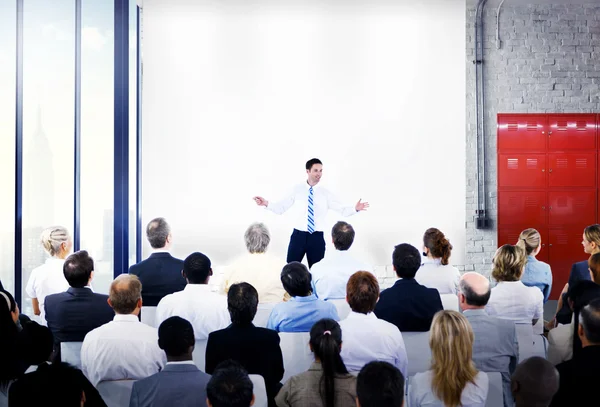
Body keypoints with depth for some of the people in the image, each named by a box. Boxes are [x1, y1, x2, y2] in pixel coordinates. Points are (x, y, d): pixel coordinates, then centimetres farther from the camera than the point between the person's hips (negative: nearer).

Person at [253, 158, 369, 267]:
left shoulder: (325, 193, 2)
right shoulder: (298, 189, 1)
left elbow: (343, 210, -4)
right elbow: (280, 208, 0)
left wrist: (355, 209, -23)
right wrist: (266, 204, -17)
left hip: (317, 237, 0)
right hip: (298, 235, 0)